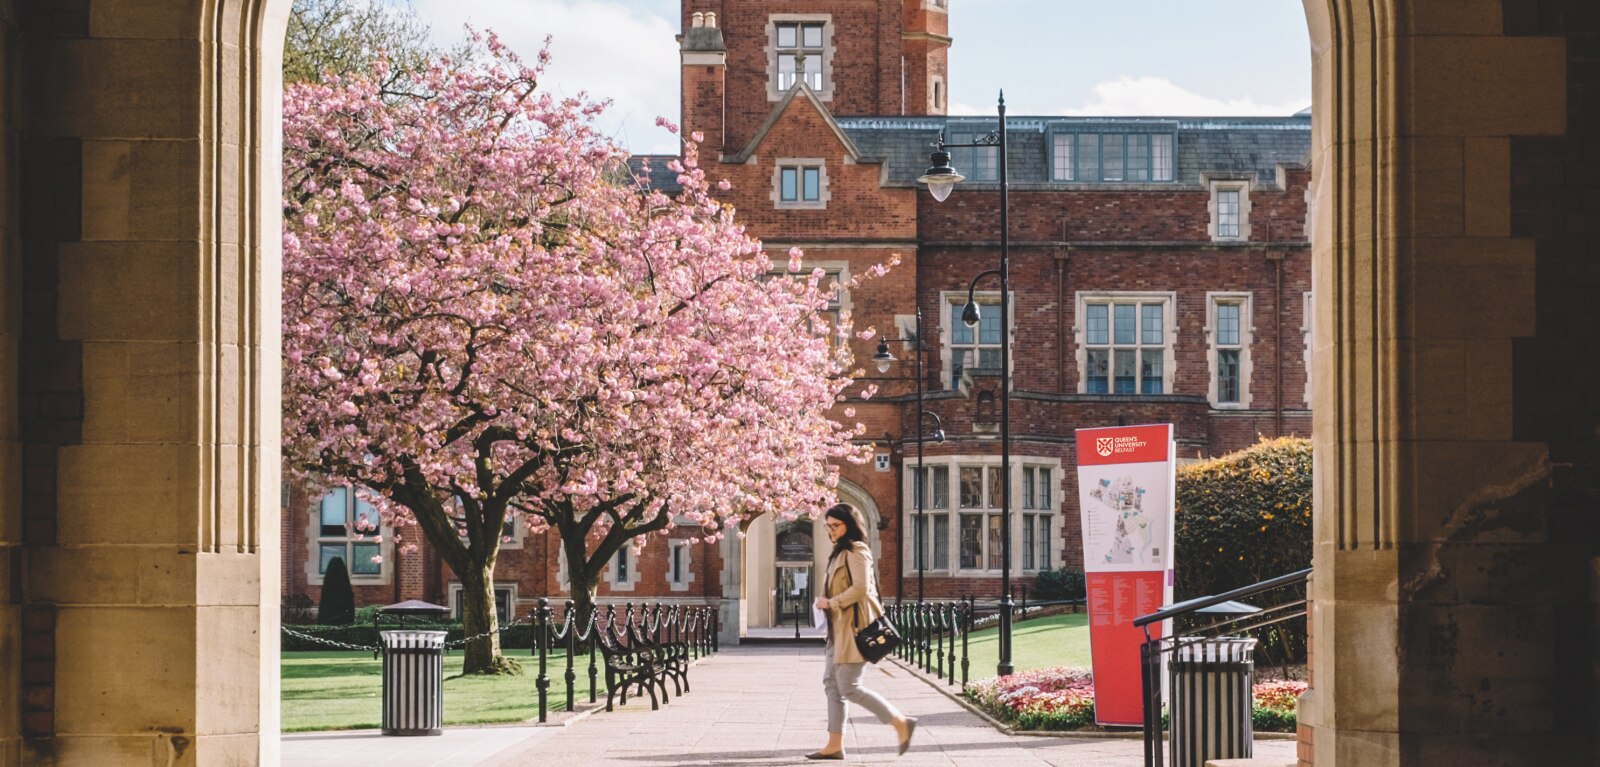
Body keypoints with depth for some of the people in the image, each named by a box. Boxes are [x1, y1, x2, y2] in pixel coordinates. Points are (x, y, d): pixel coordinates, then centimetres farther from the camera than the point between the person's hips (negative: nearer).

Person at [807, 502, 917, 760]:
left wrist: (831, 603, -16)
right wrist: (828, 605, 9)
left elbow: (860, 588, -22)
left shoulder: (856, 552, -12)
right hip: (839, 630, 10)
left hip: (853, 629, -10)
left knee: (849, 688, -10)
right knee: (832, 684, 6)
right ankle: (835, 745, 7)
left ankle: (901, 722, -2)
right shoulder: (840, 553, 18)